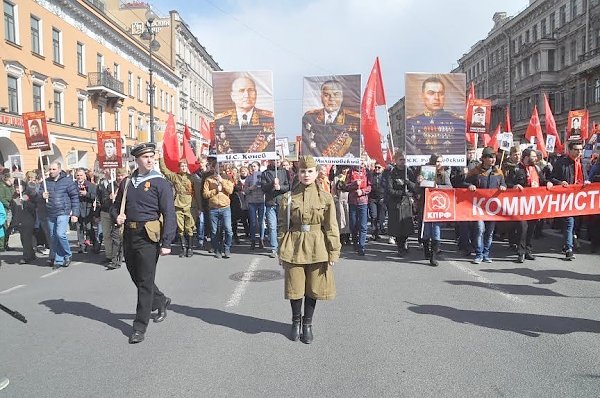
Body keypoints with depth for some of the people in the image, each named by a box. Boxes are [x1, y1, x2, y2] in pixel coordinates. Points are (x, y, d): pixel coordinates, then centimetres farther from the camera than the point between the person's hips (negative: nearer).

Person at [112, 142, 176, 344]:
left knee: (145, 282, -2)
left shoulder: (160, 182, -7)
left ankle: (140, 327, 8)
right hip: (129, 236, 6)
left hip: (148, 238, -6)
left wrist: (166, 243, -18)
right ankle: (161, 301, 41)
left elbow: (169, 214, -12)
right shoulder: (126, 182, 10)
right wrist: (117, 216, -4)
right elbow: (116, 206, 21)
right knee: (136, 277, 17)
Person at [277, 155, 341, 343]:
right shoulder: (287, 198, 0)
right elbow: (282, 226, 3)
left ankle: (307, 324, 29)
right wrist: (281, 252, 2)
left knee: (313, 288, 10)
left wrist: (333, 253, -4)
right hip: (294, 248, 0)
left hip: (317, 249, 0)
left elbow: (331, 228, -1)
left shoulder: (325, 198, -1)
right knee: (295, 288, 9)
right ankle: (296, 322, 32)